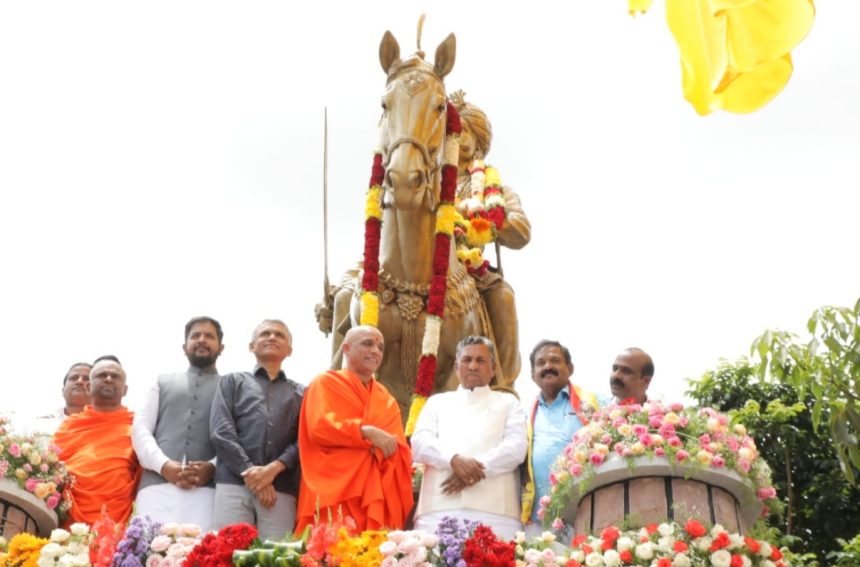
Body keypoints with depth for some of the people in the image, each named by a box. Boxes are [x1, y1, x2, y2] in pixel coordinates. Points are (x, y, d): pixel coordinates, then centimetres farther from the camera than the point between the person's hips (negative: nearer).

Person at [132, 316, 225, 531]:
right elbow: (140, 429, 14)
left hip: (206, 490, -1)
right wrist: (164, 465, -6)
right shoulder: (163, 382, 26)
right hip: (157, 487, 2)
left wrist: (213, 467, -14)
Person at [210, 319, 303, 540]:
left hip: (281, 489, 1)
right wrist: (250, 471, -7)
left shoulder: (300, 393, 22)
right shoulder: (233, 382, 20)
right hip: (234, 483, -1)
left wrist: (273, 469, -11)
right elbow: (221, 431, 5)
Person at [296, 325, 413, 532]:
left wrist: (383, 445, -12)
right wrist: (367, 432, -14)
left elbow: (401, 450, 11)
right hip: (336, 492, -4)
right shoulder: (326, 383, 7)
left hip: (378, 497, 5)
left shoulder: (386, 398, 21)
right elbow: (318, 427, -10)